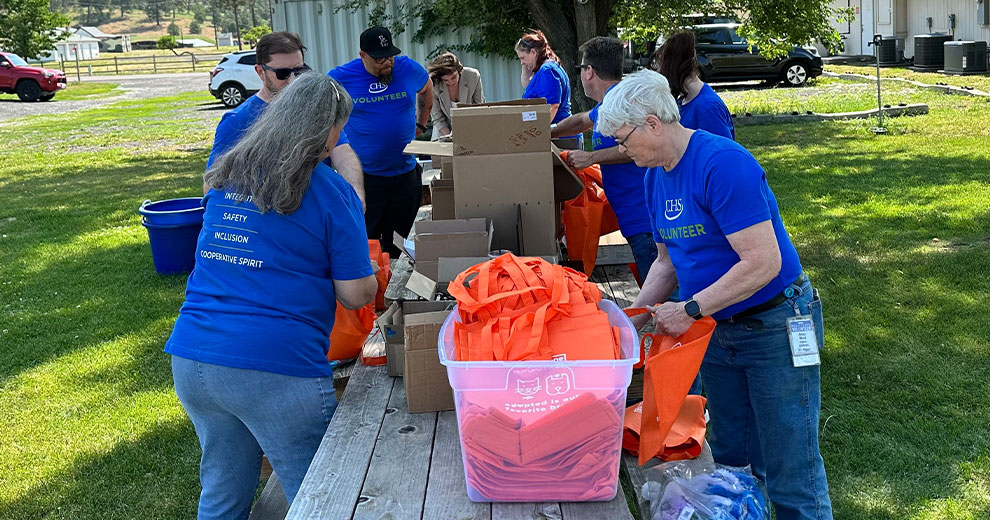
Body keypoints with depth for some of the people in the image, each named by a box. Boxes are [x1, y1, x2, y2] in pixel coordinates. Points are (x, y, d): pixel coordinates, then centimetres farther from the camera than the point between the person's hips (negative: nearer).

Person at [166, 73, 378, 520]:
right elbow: (355, 295, -3)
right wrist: (371, 272, 19)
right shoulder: (330, 190, -4)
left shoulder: (225, 175, 12)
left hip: (191, 362, 6)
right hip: (275, 370, -6)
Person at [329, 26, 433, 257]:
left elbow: (427, 89, 22)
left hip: (406, 174, 2)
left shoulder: (410, 69, 0)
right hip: (362, 176, -2)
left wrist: (420, 124, 17)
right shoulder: (341, 77, -7)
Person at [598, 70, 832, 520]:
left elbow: (763, 262, -28)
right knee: (729, 461, 18)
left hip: (773, 326, -8)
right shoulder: (656, 175, 4)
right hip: (715, 329, 8)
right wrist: (635, 316, 2)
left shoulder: (723, 163, -24)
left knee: (791, 473, -1)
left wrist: (689, 310, -24)